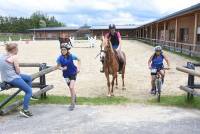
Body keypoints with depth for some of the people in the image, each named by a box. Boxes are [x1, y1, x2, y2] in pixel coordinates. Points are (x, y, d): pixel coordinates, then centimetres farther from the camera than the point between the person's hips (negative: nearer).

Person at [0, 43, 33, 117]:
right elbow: (18, 71, -15)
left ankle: (29, 96, 32)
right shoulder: (14, 57, -16)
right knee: (29, 91, -2)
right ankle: (25, 110, -3)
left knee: (29, 78, 24)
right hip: (13, 78, -9)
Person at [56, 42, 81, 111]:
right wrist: (62, 68, -24)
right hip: (66, 74, 3)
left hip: (73, 73, -3)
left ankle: (72, 104, 0)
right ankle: (74, 97, 47)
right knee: (70, 88, 16)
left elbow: (79, 60, -1)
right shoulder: (60, 58, -14)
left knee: (71, 87, -13)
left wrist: (78, 67, -9)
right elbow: (58, 66, -3)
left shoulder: (71, 56, -17)